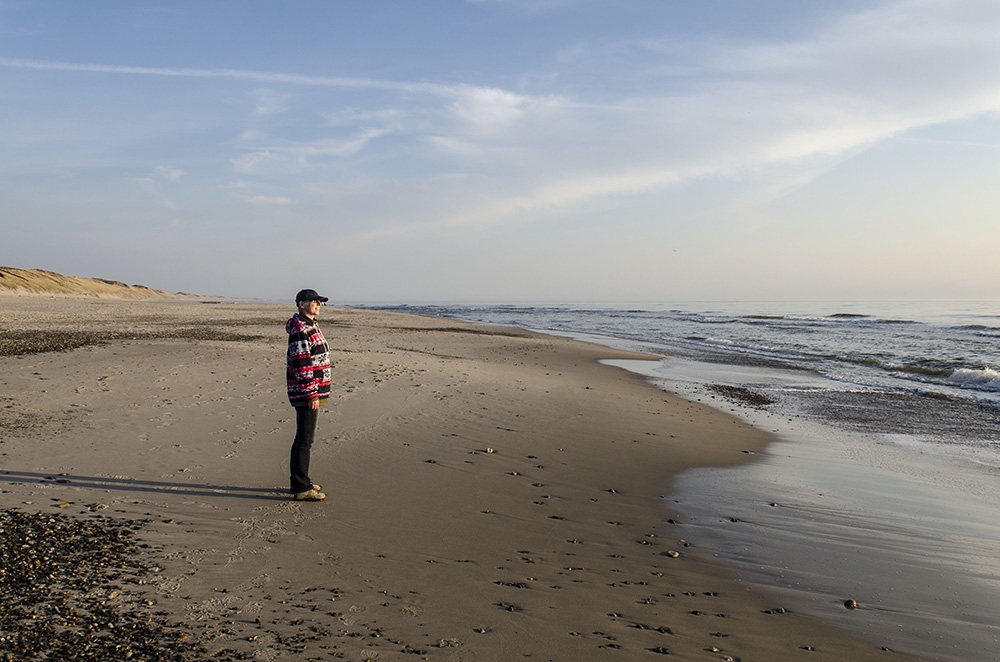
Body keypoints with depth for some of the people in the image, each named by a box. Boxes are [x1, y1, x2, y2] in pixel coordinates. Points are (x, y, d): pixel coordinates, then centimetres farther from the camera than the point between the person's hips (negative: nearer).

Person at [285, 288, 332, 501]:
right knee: (305, 441, -5)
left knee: (303, 438, 17)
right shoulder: (300, 330, -17)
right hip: (307, 394, -11)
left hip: (315, 391, 11)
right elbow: (302, 366, -21)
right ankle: (302, 488, 0)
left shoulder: (310, 327, 16)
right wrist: (312, 394, -22)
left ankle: (299, 481, 26)